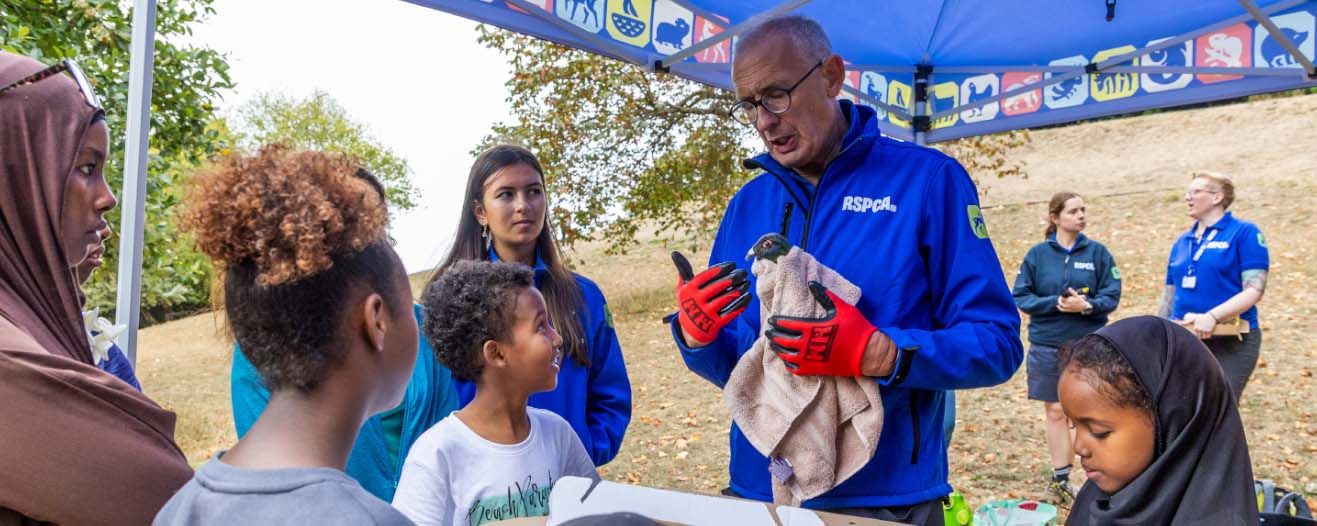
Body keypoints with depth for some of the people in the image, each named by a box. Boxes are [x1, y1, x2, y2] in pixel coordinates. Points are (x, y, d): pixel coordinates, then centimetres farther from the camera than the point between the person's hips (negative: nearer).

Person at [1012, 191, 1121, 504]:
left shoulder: (1097, 252, 2)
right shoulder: (1038, 254, 2)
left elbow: (1111, 296, -1)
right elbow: (1021, 297, 0)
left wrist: (1086, 305, -20)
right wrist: (1055, 303, -15)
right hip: (1047, 345, 1)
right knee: (1055, 412, 7)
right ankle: (1060, 480, 19)